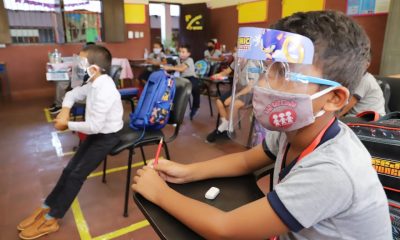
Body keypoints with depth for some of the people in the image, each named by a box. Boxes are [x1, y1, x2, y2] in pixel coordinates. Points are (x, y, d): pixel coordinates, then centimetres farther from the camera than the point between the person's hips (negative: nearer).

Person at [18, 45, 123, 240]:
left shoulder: (104, 90, -29)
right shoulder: (95, 83, 1)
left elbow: (94, 126, -29)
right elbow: (72, 94, 14)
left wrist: (68, 124, -14)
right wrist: (65, 111, -7)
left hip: (106, 136, -9)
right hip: (97, 133, 9)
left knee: (77, 174, -7)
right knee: (69, 169, 7)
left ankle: (51, 219, 6)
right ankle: (47, 208, 19)